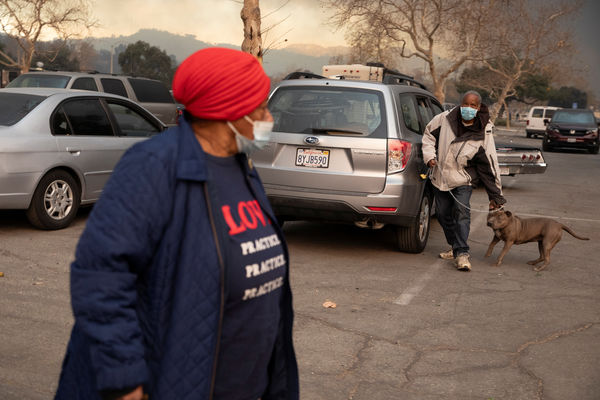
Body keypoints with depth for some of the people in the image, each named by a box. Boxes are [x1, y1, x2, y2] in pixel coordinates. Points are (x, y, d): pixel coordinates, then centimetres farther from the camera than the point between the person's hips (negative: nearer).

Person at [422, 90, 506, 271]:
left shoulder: (483, 134, -15)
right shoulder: (445, 119, -11)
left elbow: (490, 165, -12)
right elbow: (429, 134, 9)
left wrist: (496, 196, -11)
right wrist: (429, 155, -7)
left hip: (463, 181, -3)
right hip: (440, 178, 4)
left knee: (461, 212, -21)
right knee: (443, 215, 12)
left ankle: (462, 253, -19)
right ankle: (455, 247, 31)